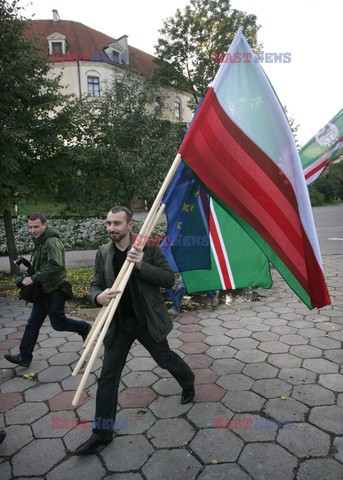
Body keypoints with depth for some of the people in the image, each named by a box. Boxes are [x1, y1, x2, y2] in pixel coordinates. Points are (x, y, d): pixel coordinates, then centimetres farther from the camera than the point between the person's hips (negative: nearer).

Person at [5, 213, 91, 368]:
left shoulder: (52, 242, -21)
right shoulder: (40, 242, 10)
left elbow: (56, 265, -32)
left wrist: (34, 278, -31)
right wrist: (30, 274, 7)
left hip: (55, 291, -9)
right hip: (43, 291, 9)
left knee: (58, 323, 4)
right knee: (33, 323, 10)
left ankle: (84, 328, 27)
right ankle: (24, 357, 19)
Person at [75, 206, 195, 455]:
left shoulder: (148, 247, -15)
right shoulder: (103, 253, -4)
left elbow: (169, 278, -15)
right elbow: (96, 285, 1)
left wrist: (142, 266, -29)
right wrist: (99, 297, -23)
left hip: (148, 320, -2)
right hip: (118, 323, 3)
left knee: (165, 358, 18)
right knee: (108, 375, 4)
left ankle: (188, 382, 52)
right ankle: (102, 431, 22)